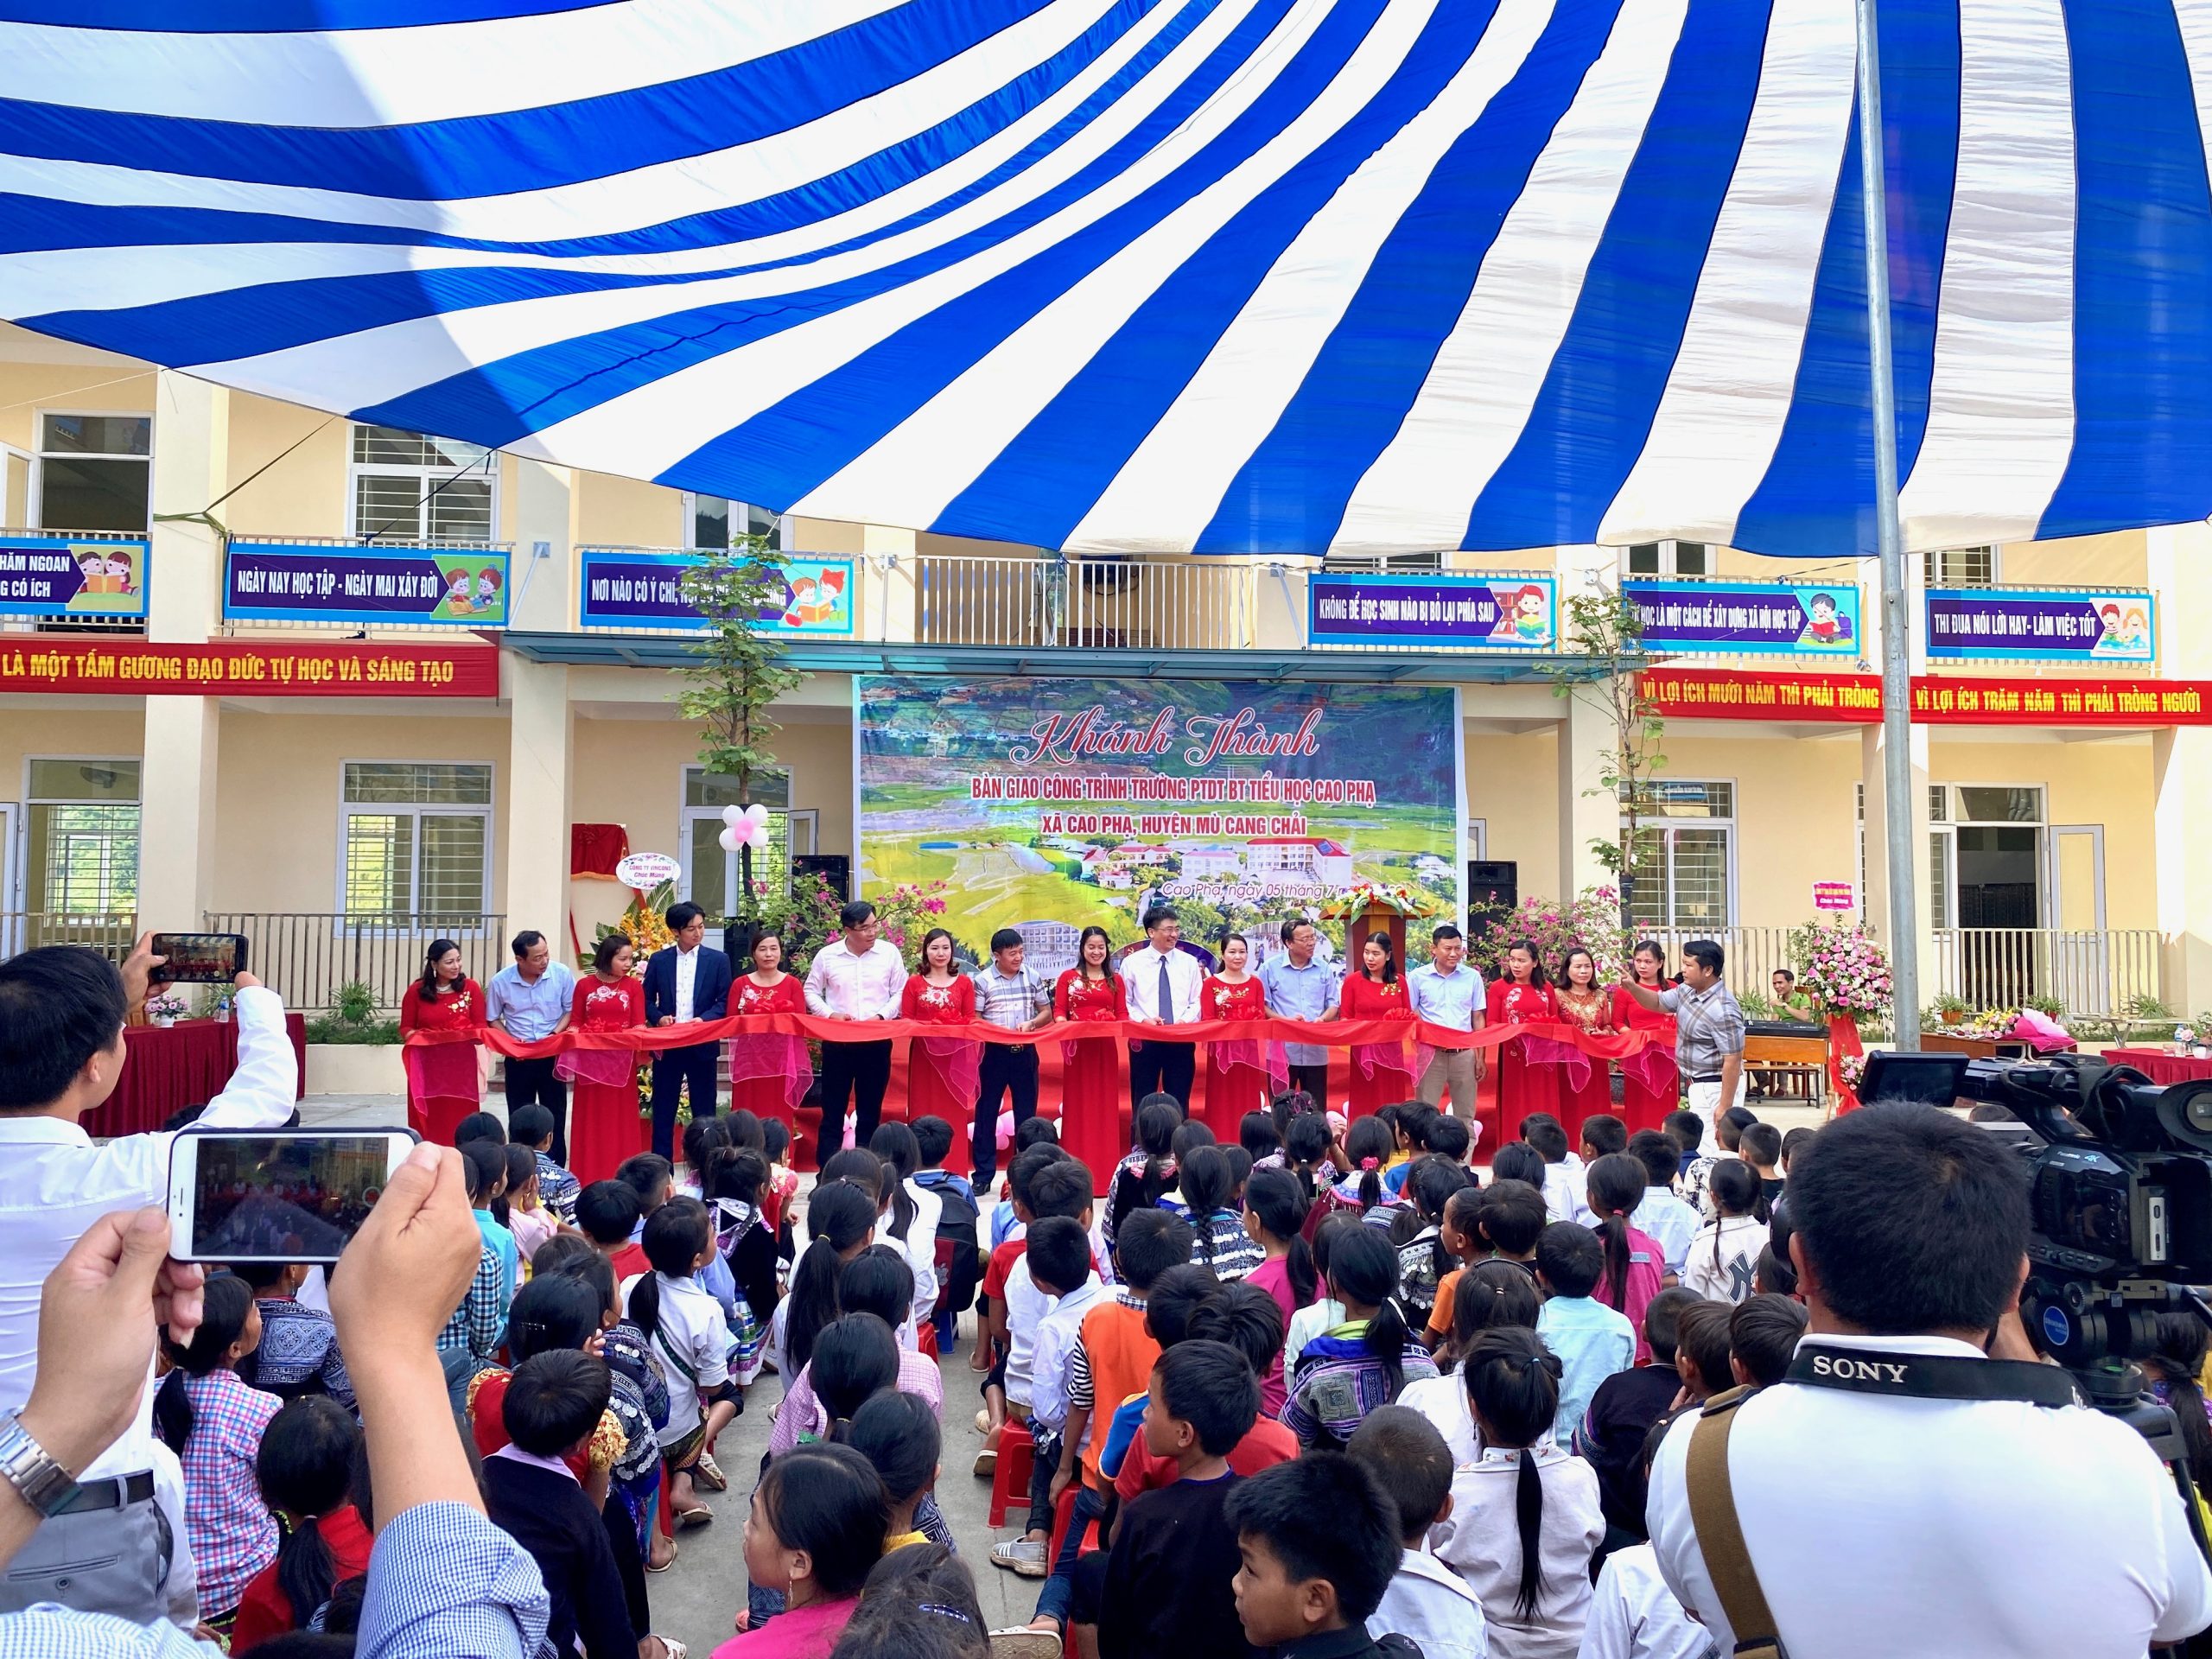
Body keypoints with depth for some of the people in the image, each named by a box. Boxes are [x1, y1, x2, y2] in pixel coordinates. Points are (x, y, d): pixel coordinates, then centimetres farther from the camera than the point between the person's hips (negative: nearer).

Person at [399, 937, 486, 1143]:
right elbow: (405, 1028, 9)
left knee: (461, 1123, 0)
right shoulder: (416, 991, 3)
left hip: (463, 1067, 0)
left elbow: (481, 1026, 5)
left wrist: (472, 1036, -16)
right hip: (427, 1067, 0)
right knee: (428, 1124, 0)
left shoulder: (471, 987, 3)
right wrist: (414, 1036, -13)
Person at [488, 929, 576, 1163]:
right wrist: (510, 1041, -10)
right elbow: (493, 1020, 4)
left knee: (555, 1116, 6)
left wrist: (556, 1033, -15)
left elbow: (571, 1010, 0)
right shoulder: (500, 982, -10)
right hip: (518, 1057, 0)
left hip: (553, 1055, 0)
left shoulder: (561, 973, -12)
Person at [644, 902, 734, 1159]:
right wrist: (659, 1017, -11)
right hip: (666, 1044, 1)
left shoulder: (718, 960, 2)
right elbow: (647, 999, 8)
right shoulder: (658, 960, 5)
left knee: (704, 1112, 5)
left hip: (702, 1044, -1)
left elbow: (724, 1002, 1)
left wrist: (704, 1019, -15)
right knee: (663, 1111, 5)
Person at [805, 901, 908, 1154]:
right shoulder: (827, 955, -1)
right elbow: (811, 991, 8)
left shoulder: (889, 952, -1)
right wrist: (830, 1014, -8)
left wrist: (881, 1016, -12)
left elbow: (901, 992, 3)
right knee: (833, 1108, 4)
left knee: (871, 1110, 7)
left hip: (877, 1041, 0)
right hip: (836, 1041, 0)